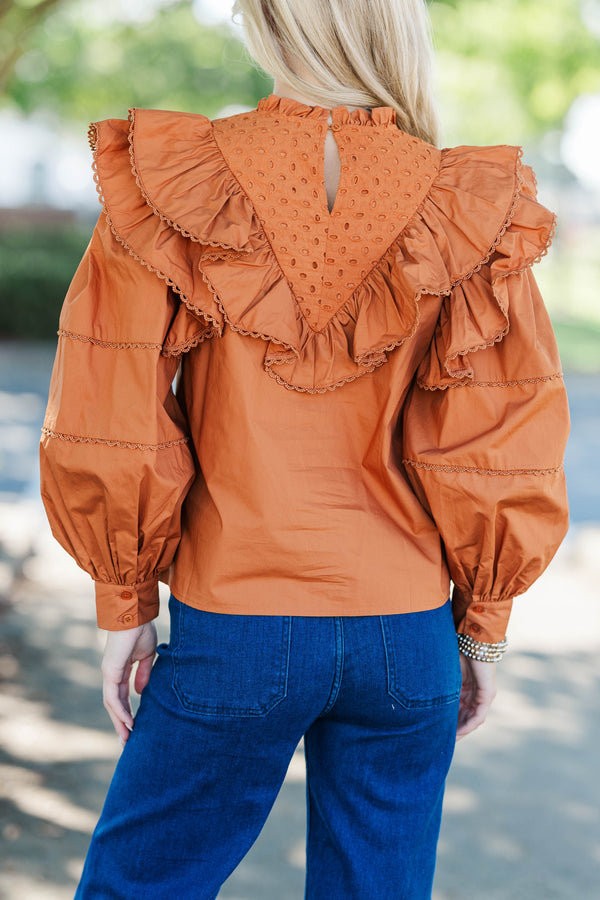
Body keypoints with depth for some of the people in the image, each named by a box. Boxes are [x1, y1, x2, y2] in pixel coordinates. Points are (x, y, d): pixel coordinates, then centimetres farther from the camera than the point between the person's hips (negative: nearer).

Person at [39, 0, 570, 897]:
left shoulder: (169, 191, -9)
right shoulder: (469, 217, -6)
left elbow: (107, 435, -8)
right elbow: (501, 455, -4)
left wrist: (126, 605, 3)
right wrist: (484, 625, 8)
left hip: (232, 630, -1)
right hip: (407, 637, 2)